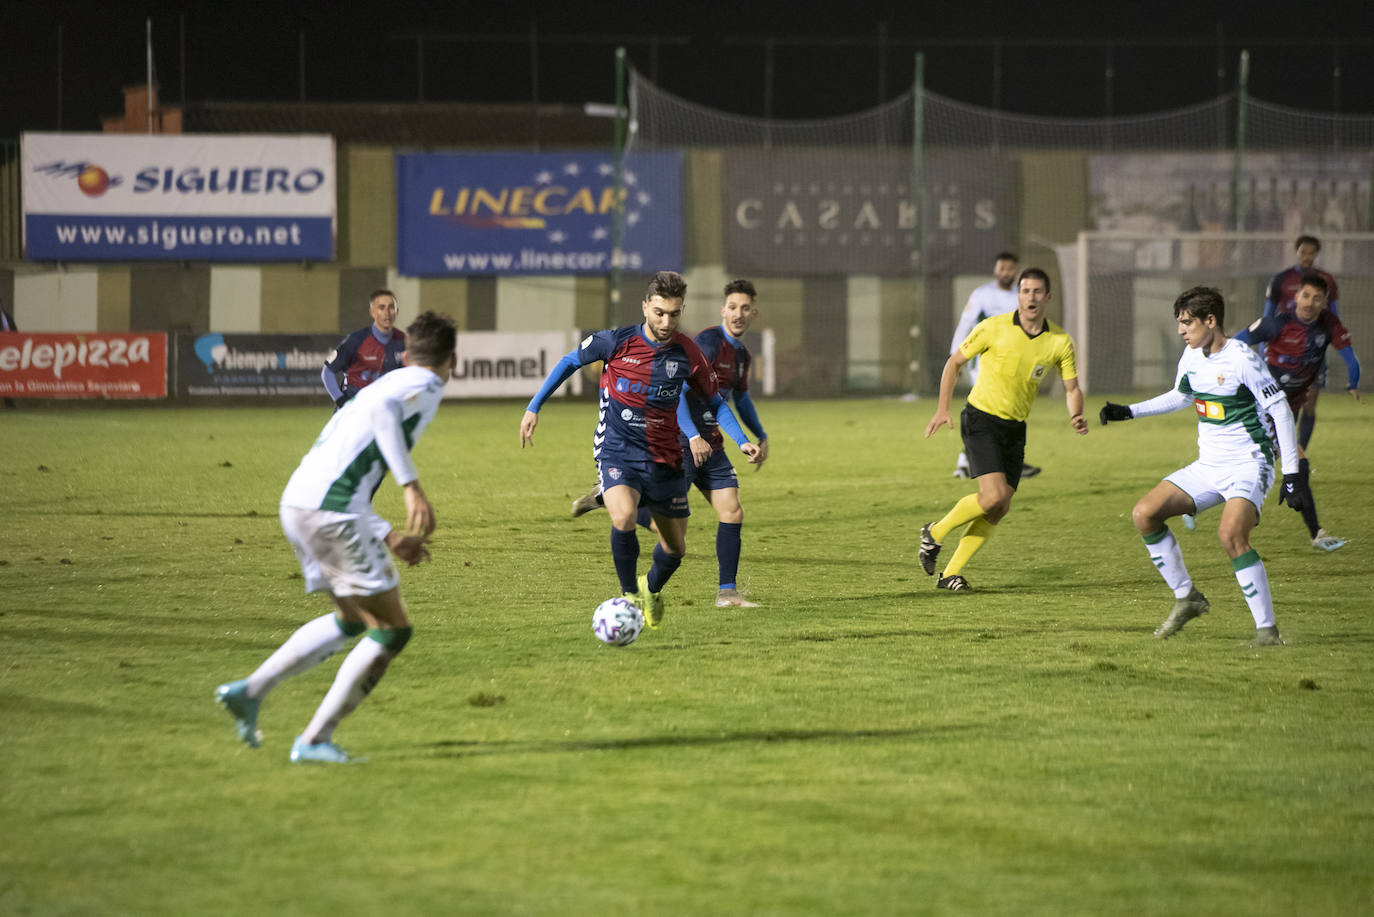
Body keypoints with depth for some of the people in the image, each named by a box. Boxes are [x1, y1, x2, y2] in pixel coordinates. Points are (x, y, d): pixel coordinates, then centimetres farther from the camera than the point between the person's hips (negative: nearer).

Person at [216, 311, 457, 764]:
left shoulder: (383, 382, 28)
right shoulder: (426, 385, 2)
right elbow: (382, 408, -22)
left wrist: (388, 536, 30)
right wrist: (412, 486, -25)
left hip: (297, 504, 9)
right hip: (332, 510, -9)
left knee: (352, 619, 26)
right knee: (392, 631, -1)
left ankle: (250, 690, 21)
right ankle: (314, 740, -2)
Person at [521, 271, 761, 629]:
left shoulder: (688, 353, -5)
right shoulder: (616, 342, -11)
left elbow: (715, 402, 10)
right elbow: (570, 361, 6)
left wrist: (743, 441, -4)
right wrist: (534, 408, 5)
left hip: (664, 459, 3)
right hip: (616, 451, -3)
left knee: (675, 548, 10)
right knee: (624, 518, -31)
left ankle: (652, 589, 45)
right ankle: (629, 596, -8)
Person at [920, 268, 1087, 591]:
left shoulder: (1060, 341, -3)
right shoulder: (994, 328, -12)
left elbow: (1072, 388, 5)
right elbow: (955, 361, 0)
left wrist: (1077, 416, -17)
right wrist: (943, 409, -4)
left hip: (1015, 429, 5)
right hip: (981, 421, -5)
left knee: (999, 510, 1)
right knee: (993, 496, -21)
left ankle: (950, 574, 11)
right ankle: (936, 532, 2)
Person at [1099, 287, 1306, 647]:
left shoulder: (1241, 359, -17)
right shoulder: (1193, 356, 7)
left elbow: (1281, 411, -16)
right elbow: (1180, 396, 27)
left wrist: (1292, 474, -19)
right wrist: (1129, 411, 20)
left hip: (1248, 466, -8)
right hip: (1207, 466, 8)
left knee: (1230, 534, -31)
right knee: (1144, 514, -4)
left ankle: (1267, 628, -22)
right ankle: (1187, 597, 9)